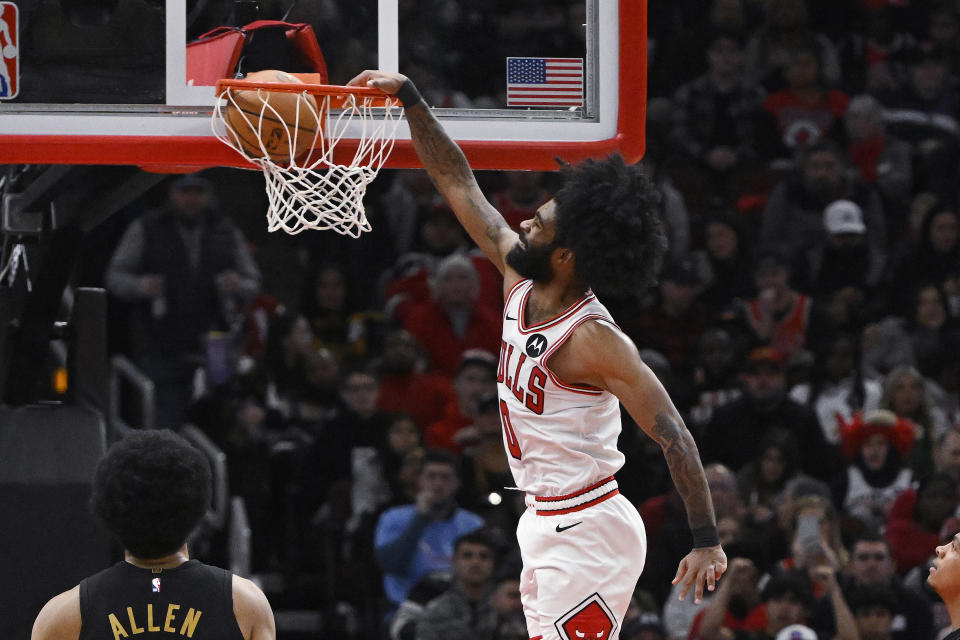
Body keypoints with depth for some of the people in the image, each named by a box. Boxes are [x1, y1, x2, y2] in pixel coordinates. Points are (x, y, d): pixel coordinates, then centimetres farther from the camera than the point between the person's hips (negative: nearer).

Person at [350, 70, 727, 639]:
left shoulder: (593, 339, -20)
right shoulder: (520, 286, 3)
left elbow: (673, 436, -20)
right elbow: (459, 185, 10)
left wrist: (708, 542, -21)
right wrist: (408, 97, 8)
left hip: (586, 536, -9)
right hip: (548, 524, 9)